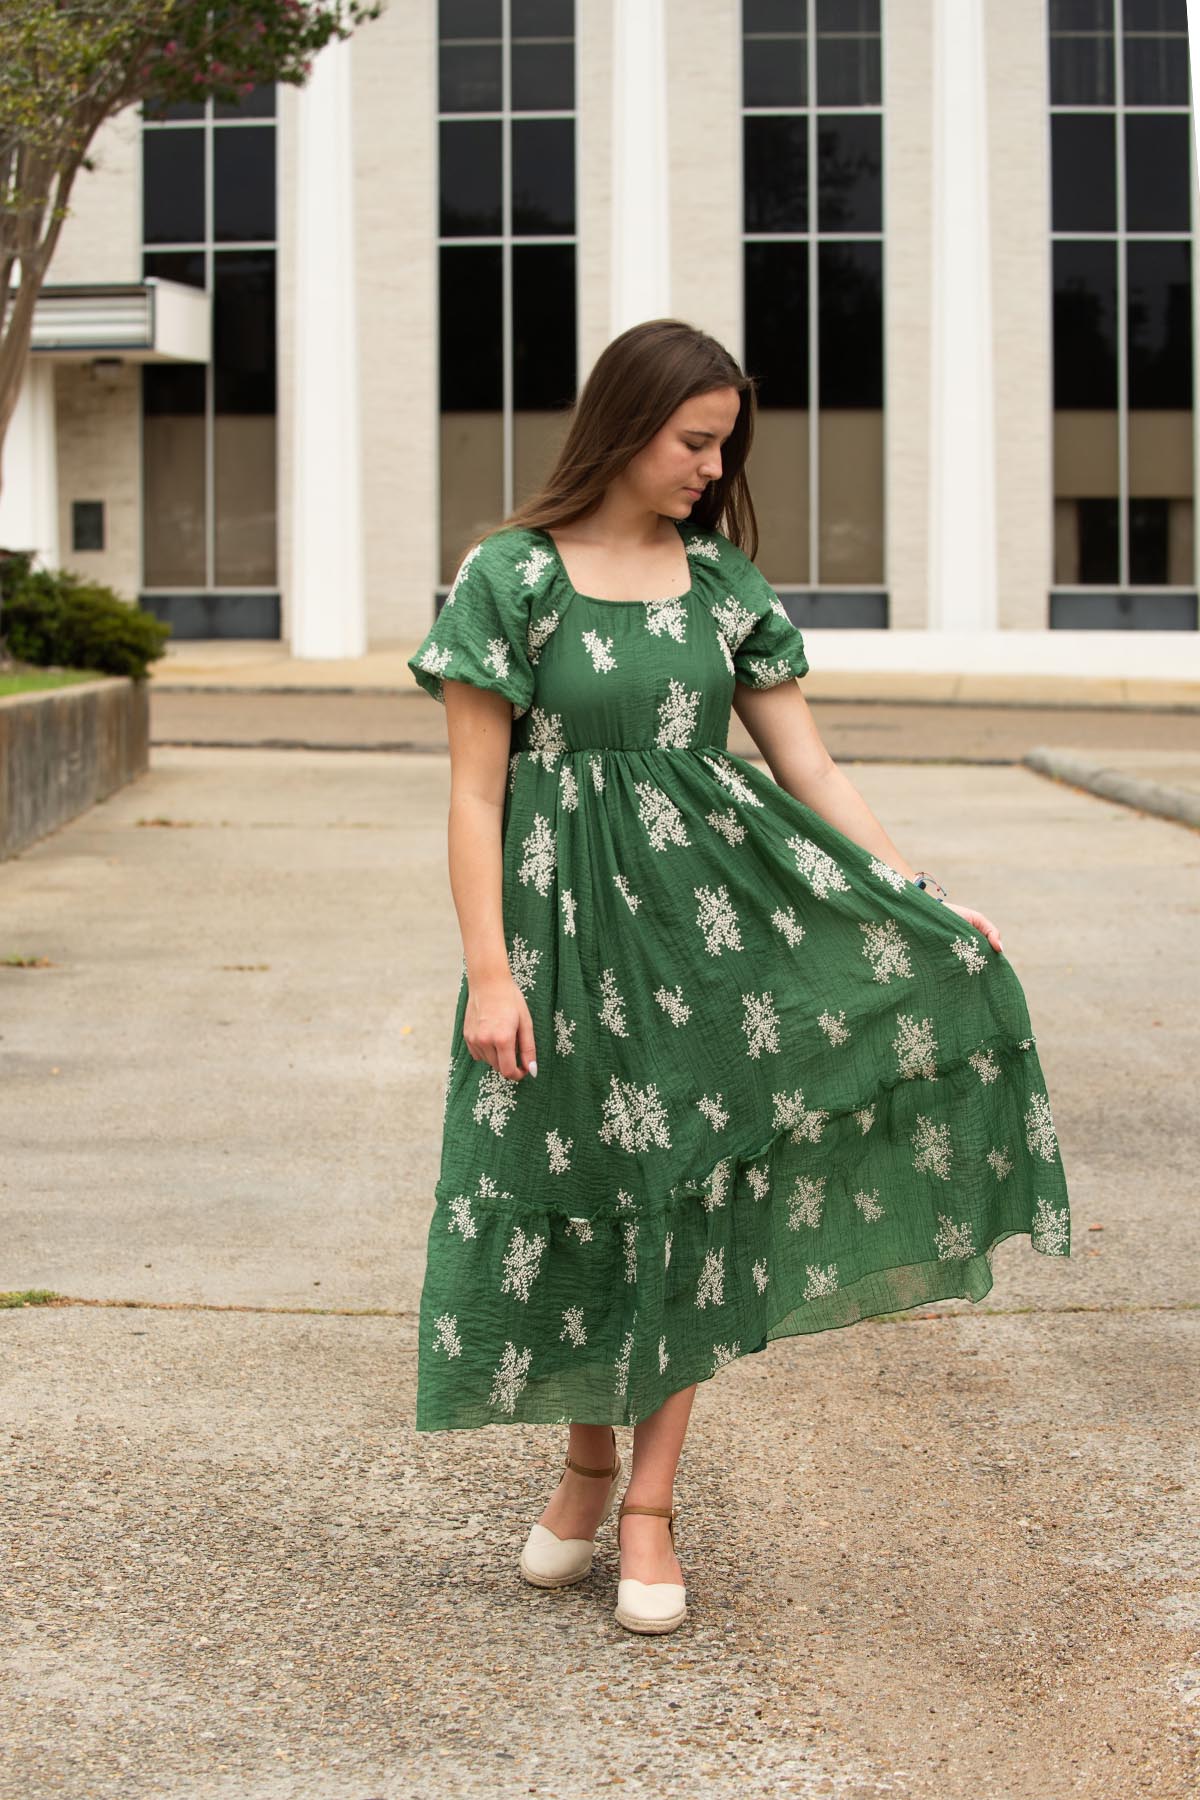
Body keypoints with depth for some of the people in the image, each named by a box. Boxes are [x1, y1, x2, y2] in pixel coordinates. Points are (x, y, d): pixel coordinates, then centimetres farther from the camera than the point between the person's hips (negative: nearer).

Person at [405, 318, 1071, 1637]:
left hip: (707, 905, 3)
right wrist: (489, 974, -12)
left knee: (691, 1197, -7)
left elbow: (807, 765, 8)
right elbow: (475, 794, -6)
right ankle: (587, 1464, 30)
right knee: (577, 1197, 4)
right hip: (569, 921, -3)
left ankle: (650, 1507, 5)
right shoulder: (512, 577, -4)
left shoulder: (723, 583, 8)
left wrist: (926, 899, 0)